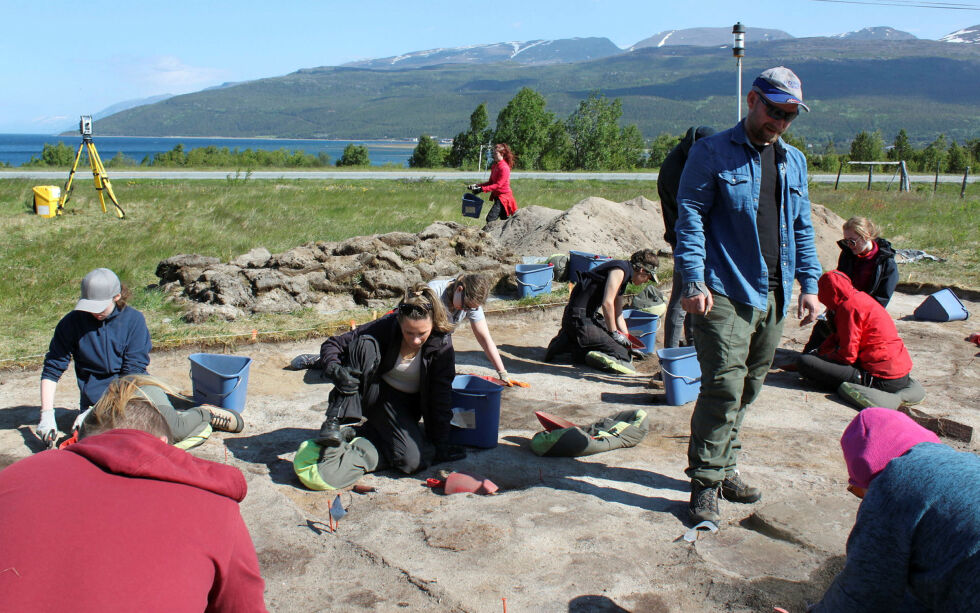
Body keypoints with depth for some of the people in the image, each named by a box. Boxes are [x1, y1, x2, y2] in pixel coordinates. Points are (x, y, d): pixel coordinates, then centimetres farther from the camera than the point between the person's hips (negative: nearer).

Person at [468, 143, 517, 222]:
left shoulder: (504, 168, -18)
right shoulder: (494, 166, 10)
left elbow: (498, 185, -23)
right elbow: (491, 182, 13)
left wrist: (482, 189, -26)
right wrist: (477, 185, 0)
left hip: (503, 196, -10)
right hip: (497, 196, 10)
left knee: (490, 219, -17)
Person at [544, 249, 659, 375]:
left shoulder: (624, 275, 22)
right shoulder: (620, 269, -9)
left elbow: (618, 316, 28)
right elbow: (607, 303, -18)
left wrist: (628, 341, 26)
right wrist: (615, 333, -9)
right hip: (581, 320, -11)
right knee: (623, 356, -14)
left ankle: (568, 341, 11)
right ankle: (568, 345, -11)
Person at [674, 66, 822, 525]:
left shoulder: (793, 161, 17)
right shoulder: (712, 152, -2)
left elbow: (802, 229, 21)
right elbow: (690, 217, -8)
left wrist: (809, 284, 12)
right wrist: (694, 281, -17)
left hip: (774, 296, 7)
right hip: (725, 293, -6)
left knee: (748, 388, 12)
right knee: (724, 386, -11)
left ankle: (725, 467, 26)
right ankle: (706, 483, 0)